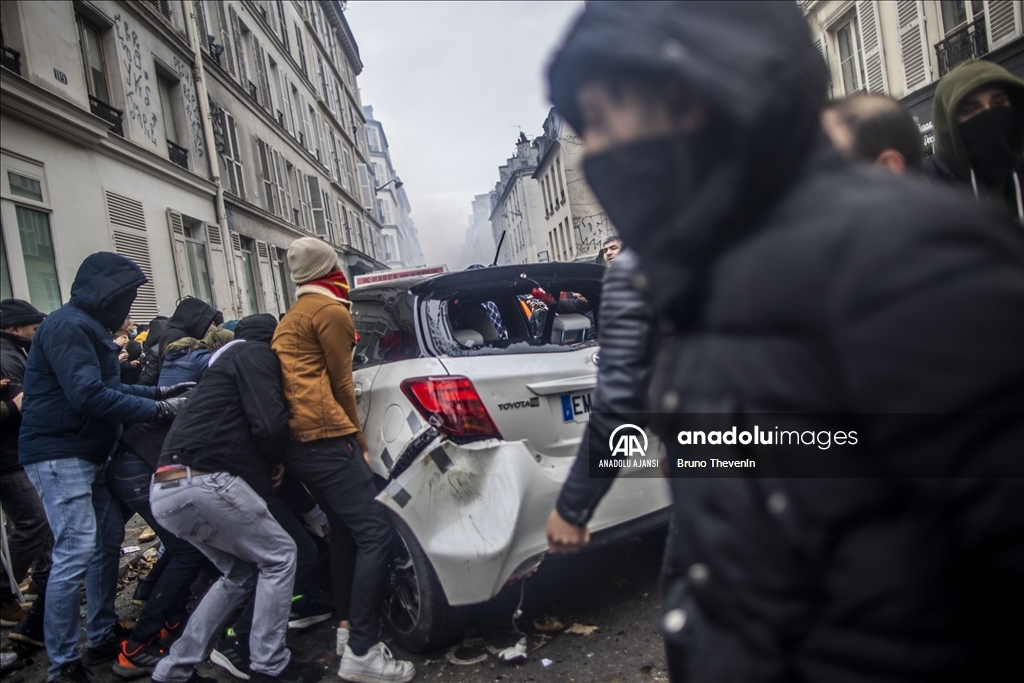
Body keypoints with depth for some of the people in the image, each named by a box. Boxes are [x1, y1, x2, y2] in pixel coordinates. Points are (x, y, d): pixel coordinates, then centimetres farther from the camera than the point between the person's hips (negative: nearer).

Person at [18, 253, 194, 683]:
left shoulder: (86, 326, 17)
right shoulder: (67, 326, -16)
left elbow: (107, 387, 20)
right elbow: (89, 395, -26)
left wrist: (159, 392, 9)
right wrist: (158, 410, -22)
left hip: (86, 455, 11)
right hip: (58, 455, -11)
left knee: (109, 538, 14)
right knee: (77, 552, -12)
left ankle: (102, 638, 26)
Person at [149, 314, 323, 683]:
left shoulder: (229, 357, 28)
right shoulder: (255, 354, -1)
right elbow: (269, 424, -12)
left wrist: (268, 466, 17)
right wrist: (276, 462, 6)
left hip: (167, 488, 9)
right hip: (200, 482, -9)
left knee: (240, 572, 19)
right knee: (279, 555, 4)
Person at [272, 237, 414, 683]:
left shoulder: (292, 317, 25)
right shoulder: (330, 311, -5)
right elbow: (341, 383, -4)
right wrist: (358, 441, 6)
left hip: (298, 441, 11)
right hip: (326, 438, -11)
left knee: (344, 531, 18)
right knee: (375, 534, -13)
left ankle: (348, 626, 23)